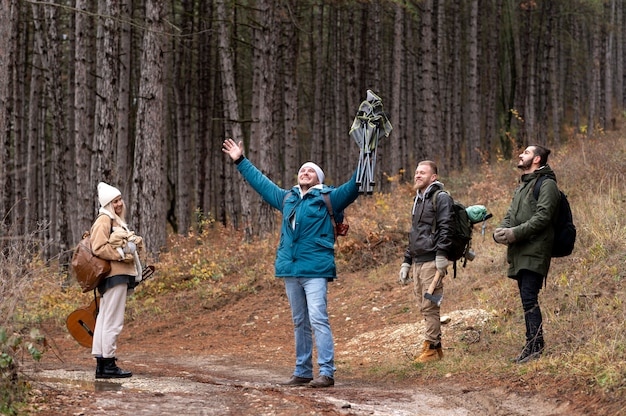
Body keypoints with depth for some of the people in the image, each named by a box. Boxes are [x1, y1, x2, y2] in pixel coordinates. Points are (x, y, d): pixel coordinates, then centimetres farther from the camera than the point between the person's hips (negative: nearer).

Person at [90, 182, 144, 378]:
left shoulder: (117, 221, 22)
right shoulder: (104, 220, -9)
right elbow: (99, 248, -19)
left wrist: (135, 244, 13)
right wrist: (121, 254, -19)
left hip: (120, 275, 10)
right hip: (114, 275, -10)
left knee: (104, 319, 10)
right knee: (113, 321, -10)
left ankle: (101, 364, 13)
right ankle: (108, 365, -9)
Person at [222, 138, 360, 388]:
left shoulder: (327, 198, 2)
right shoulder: (288, 198, 18)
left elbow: (352, 188, -9)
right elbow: (261, 182, 29)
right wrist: (240, 161, 34)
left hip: (315, 270, -6)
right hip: (290, 269, 6)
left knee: (318, 319, -13)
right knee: (299, 323, 11)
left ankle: (326, 373, -14)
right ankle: (302, 372, 16)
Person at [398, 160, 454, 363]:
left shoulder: (441, 198, -4)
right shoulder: (418, 201, 23)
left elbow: (445, 228, -15)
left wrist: (441, 255, -24)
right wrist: (406, 262, 24)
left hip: (431, 262, -9)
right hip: (417, 262, 9)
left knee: (430, 306, -9)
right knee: (425, 307, 9)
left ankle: (431, 348, -6)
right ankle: (436, 347, 13)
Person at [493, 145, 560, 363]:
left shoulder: (546, 184, -5)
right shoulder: (522, 187, 25)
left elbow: (542, 217, -16)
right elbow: (510, 215, 19)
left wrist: (515, 232, -20)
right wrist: (500, 231, -2)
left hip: (535, 251, -9)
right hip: (519, 253, 9)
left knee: (529, 299, -15)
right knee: (527, 300, 10)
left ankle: (536, 347, -14)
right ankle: (531, 346, 14)